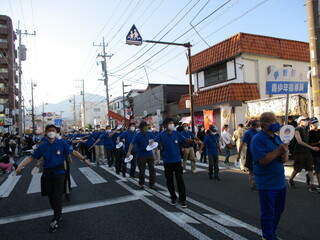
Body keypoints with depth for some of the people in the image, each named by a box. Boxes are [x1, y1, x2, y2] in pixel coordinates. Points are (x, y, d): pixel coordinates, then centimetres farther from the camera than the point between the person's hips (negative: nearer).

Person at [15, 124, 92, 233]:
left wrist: (84, 159, -15)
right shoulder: (42, 146, 3)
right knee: (51, 196, 12)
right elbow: (31, 158, 8)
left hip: (59, 173, -3)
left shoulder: (62, 143, -6)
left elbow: (73, 152, -8)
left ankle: (56, 220, 13)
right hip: (47, 174, 3)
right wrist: (20, 166, 2)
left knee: (57, 197, -3)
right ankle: (58, 214, 34)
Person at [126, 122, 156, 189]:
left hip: (150, 154, 3)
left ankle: (152, 184, 12)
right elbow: (132, 143, -12)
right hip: (141, 155, -3)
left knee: (152, 169, 1)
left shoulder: (150, 134, 1)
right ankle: (141, 183, 26)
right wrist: (129, 152, -22)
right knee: (142, 170, 7)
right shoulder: (137, 135, -8)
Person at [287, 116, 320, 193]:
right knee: (297, 169, 3)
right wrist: (312, 147, -23)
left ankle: (312, 186, 2)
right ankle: (290, 180, 26)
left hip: (307, 152, 7)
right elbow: (300, 142, -20)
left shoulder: (306, 129, 13)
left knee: (310, 169, 0)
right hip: (299, 152, -7)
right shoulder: (297, 130, -11)